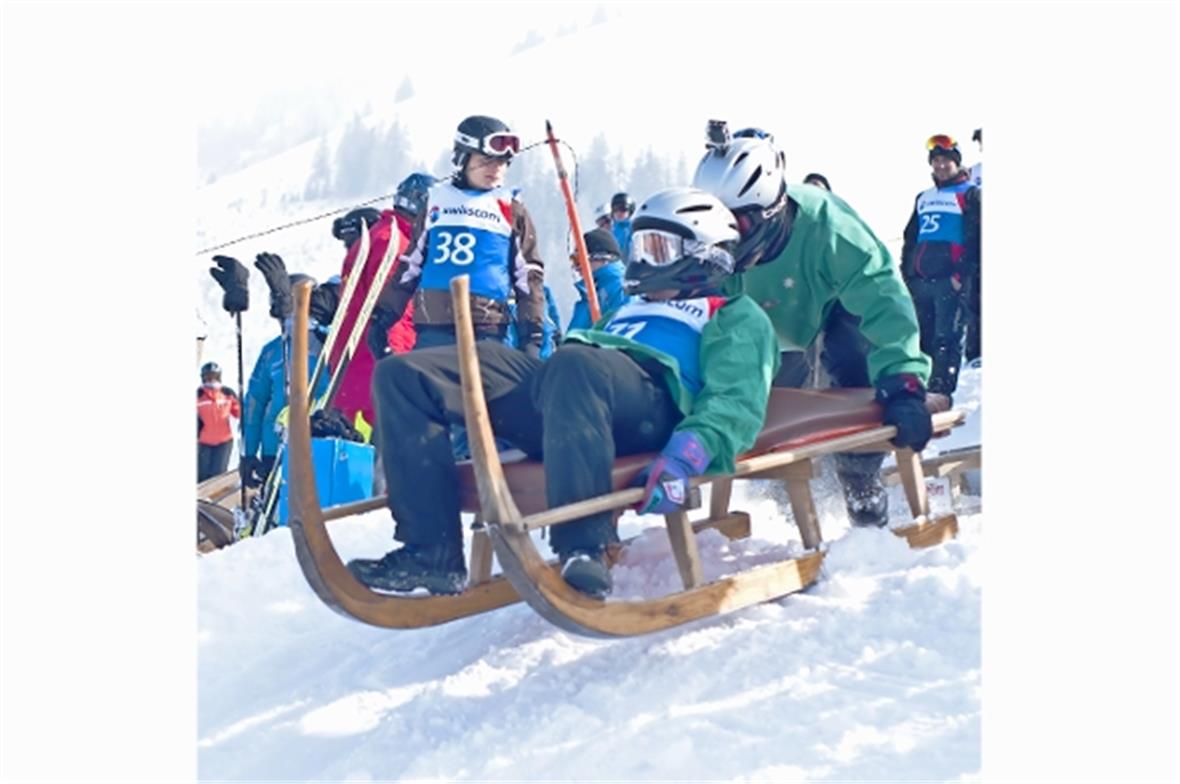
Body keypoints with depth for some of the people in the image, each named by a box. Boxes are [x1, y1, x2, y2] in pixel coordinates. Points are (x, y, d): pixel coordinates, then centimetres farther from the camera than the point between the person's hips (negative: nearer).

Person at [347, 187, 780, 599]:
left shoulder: (735, 315, 21)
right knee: (403, 374, -11)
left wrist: (687, 456, -21)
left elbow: (737, 400, 1)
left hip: (652, 403, -7)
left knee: (574, 364, -43)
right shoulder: (628, 311, 43)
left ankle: (584, 551, -45)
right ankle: (431, 551, -24)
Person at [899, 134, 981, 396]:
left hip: (949, 281, -6)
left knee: (946, 340, -10)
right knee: (922, 339, 8)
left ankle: (941, 392, -14)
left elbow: (977, 237, -5)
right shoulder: (924, 198, 25)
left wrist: (962, 273, -15)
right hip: (920, 281, 6)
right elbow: (910, 238, 26)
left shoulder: (970, 195, 5)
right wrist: (905, 274, 15)